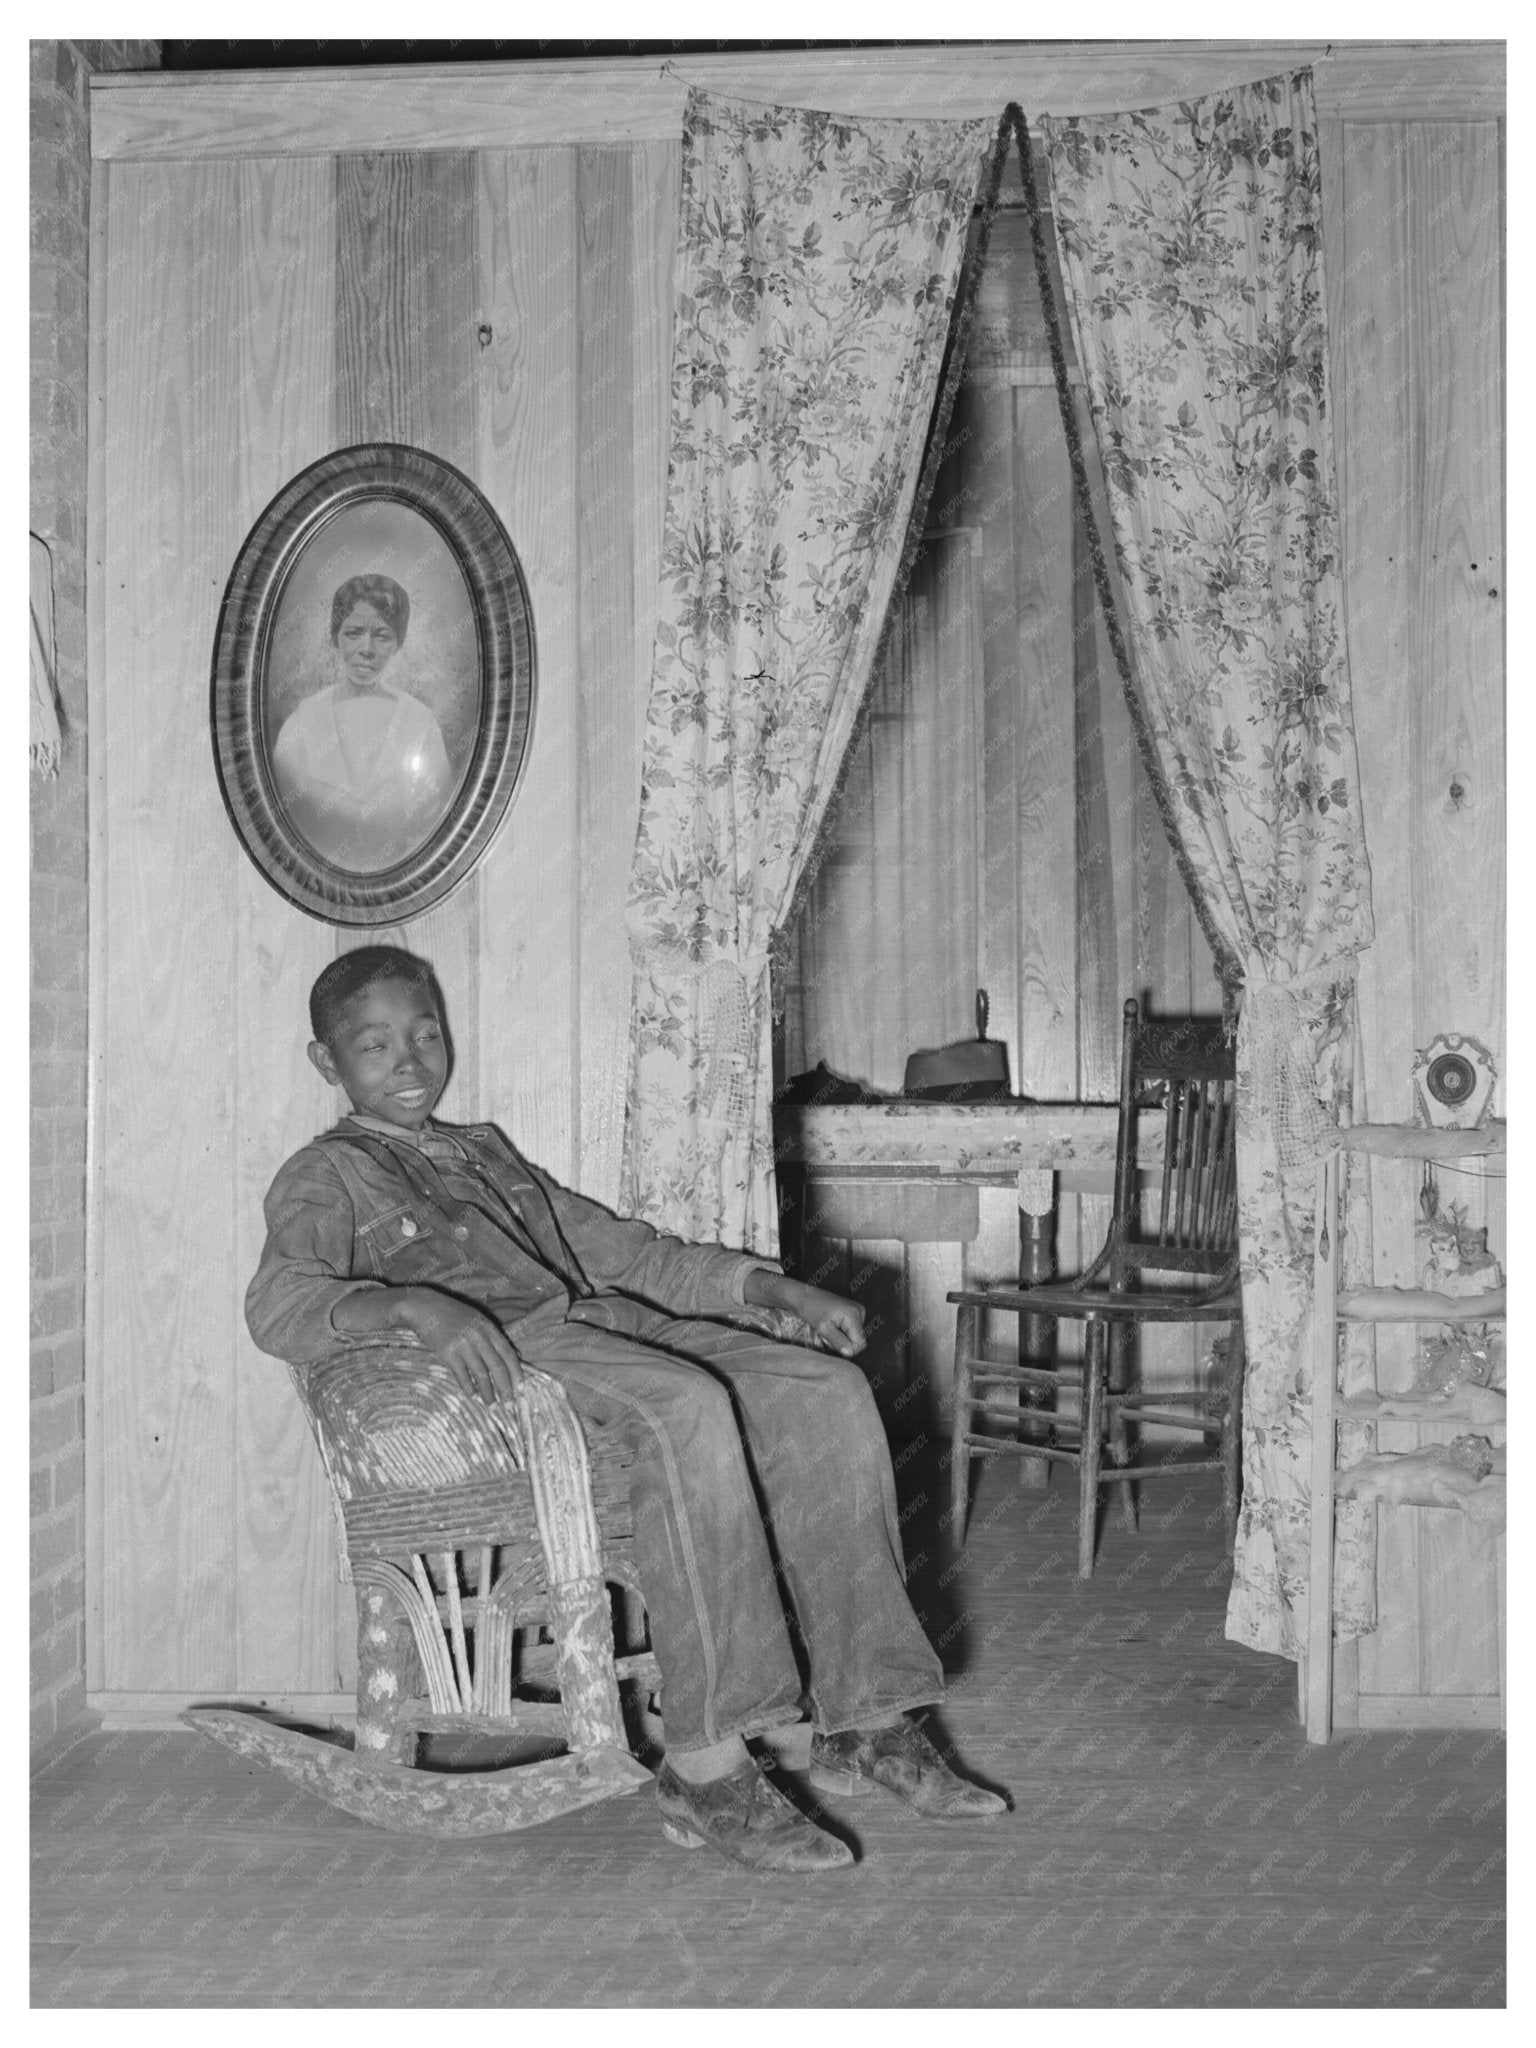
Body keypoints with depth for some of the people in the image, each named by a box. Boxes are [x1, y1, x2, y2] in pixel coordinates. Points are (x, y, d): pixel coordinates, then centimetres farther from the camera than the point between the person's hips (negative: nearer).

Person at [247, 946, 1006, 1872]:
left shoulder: (487, 1150, 34)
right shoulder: (327, 1174, 12)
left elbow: (616, 1246, 31)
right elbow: (278, 1302, -8)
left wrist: (779, 1288, 19)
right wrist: (413, 1303, -29)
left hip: (606, 1319, 7)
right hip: (504, 1352, -7)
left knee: (830, 1392, -15)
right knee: (689, 1407, -36)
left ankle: (865, 1723, -12)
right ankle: (708, 1769, -33)